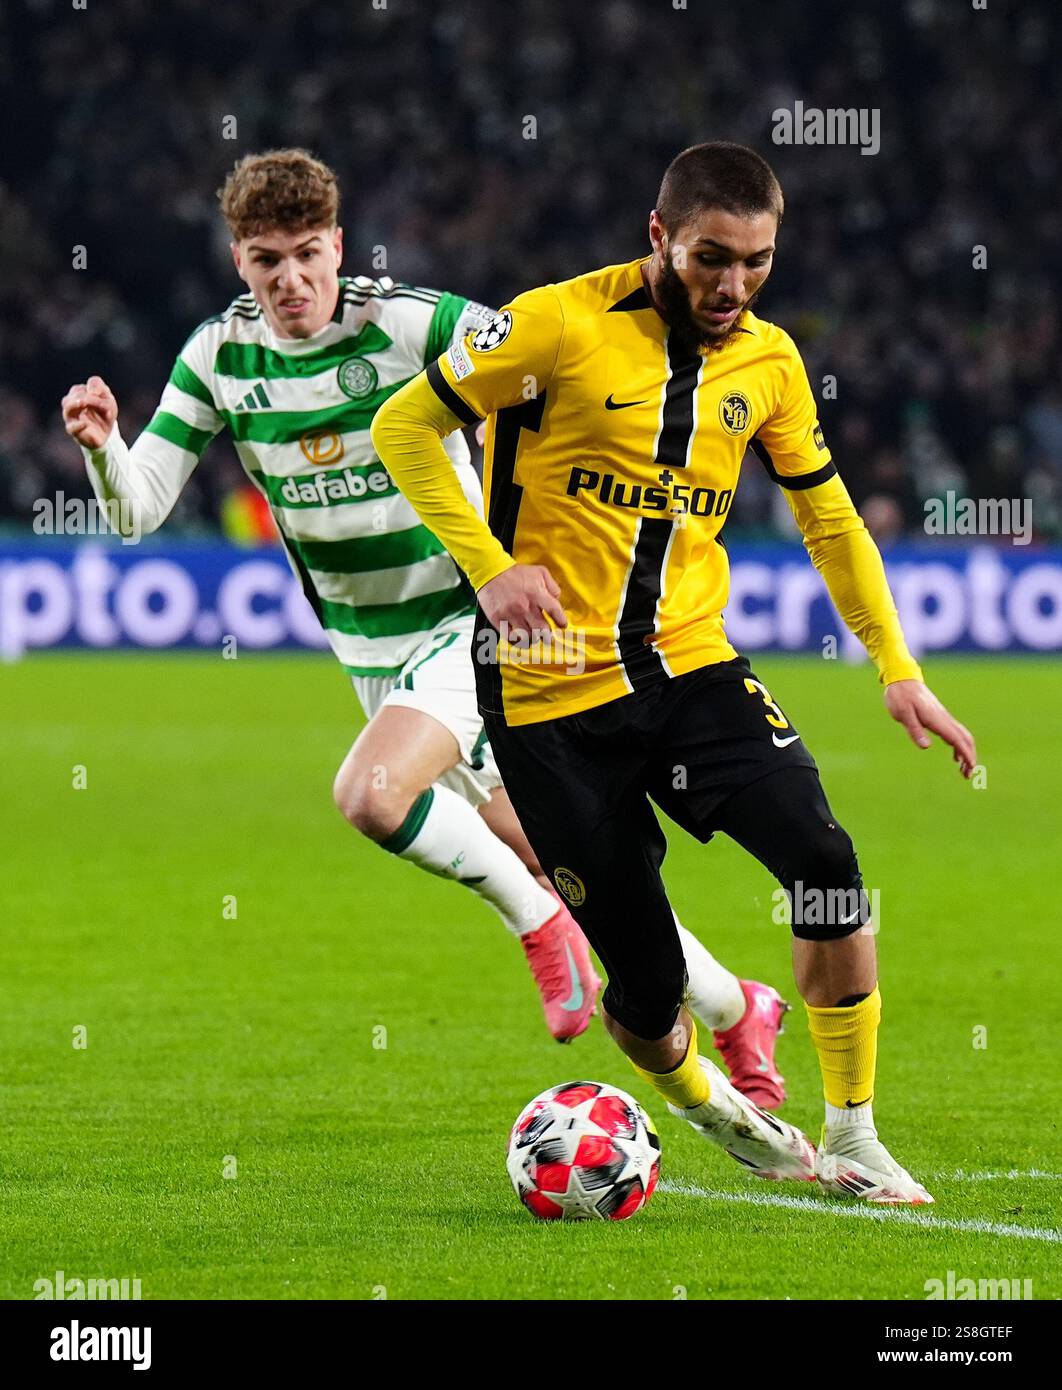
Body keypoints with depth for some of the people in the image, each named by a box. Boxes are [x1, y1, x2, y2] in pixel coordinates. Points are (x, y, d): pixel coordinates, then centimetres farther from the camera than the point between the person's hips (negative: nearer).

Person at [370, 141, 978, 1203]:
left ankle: (851, 1137, -6)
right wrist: (490, 564, -15)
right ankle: (698, 1098, 31)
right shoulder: (560, 325, -11)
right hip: (551, 691, -4)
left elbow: (828, 518, 18)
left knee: (826, 863, -19)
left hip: (693, 669, 4)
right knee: (645, 978, -4)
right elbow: (403, 427, -5)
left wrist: (897, 669, 11)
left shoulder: (768, 360, 6)